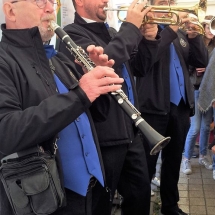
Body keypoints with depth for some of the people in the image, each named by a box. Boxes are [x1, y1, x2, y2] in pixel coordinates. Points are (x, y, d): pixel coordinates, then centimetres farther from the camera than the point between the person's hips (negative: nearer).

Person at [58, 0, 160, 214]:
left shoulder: (111, 32, 14)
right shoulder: (72, 33, -10)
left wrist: (149, 40, 1)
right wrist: (131, 27, -17)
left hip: (130, 130, 8)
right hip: (105, 135, -8)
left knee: (141, 192, 19)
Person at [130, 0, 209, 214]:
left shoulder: (180, 34, 16)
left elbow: (201, 61, 11)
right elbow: (141, 62, -19)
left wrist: (194, 35, -5)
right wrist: (170, 30, -17)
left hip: (180, 106, 6)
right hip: (154, 107, -6)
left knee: (173, 160, 16)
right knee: (147, 162, 1)